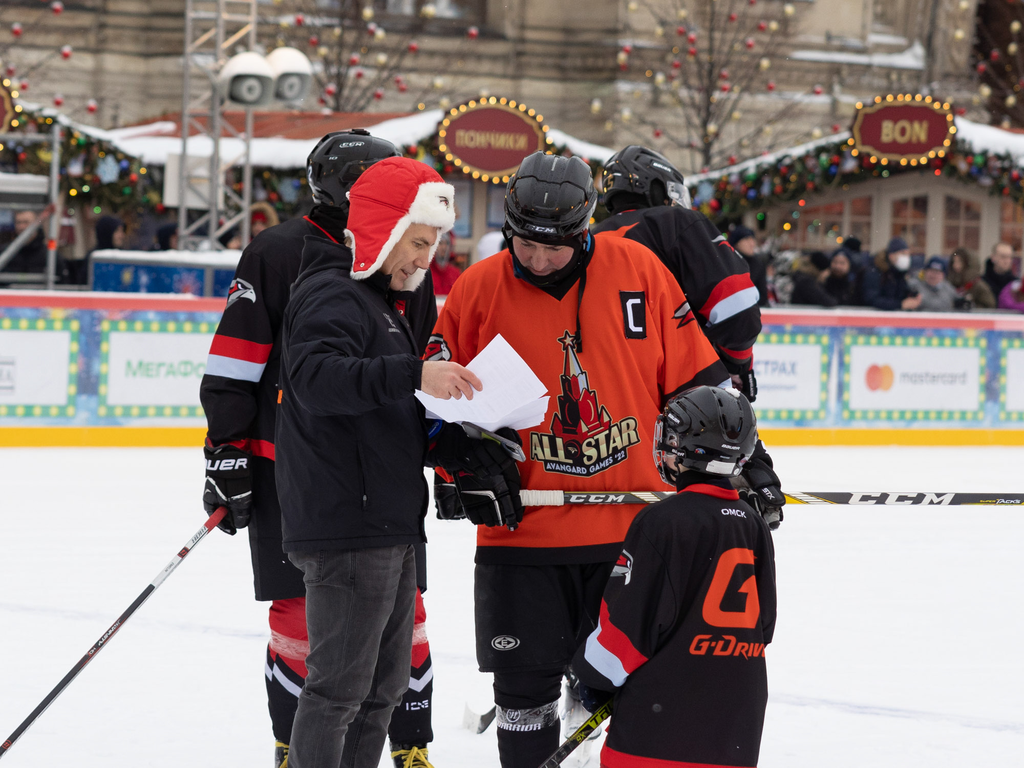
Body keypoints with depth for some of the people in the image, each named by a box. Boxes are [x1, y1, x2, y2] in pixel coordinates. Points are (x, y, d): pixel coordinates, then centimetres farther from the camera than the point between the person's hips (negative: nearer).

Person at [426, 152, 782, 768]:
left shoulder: (637, 269, -3)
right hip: (524, 531, 0)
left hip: (632, 527, 0)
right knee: (525, 680, 5)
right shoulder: (480, 289, -4)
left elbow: (696, 377, 4)